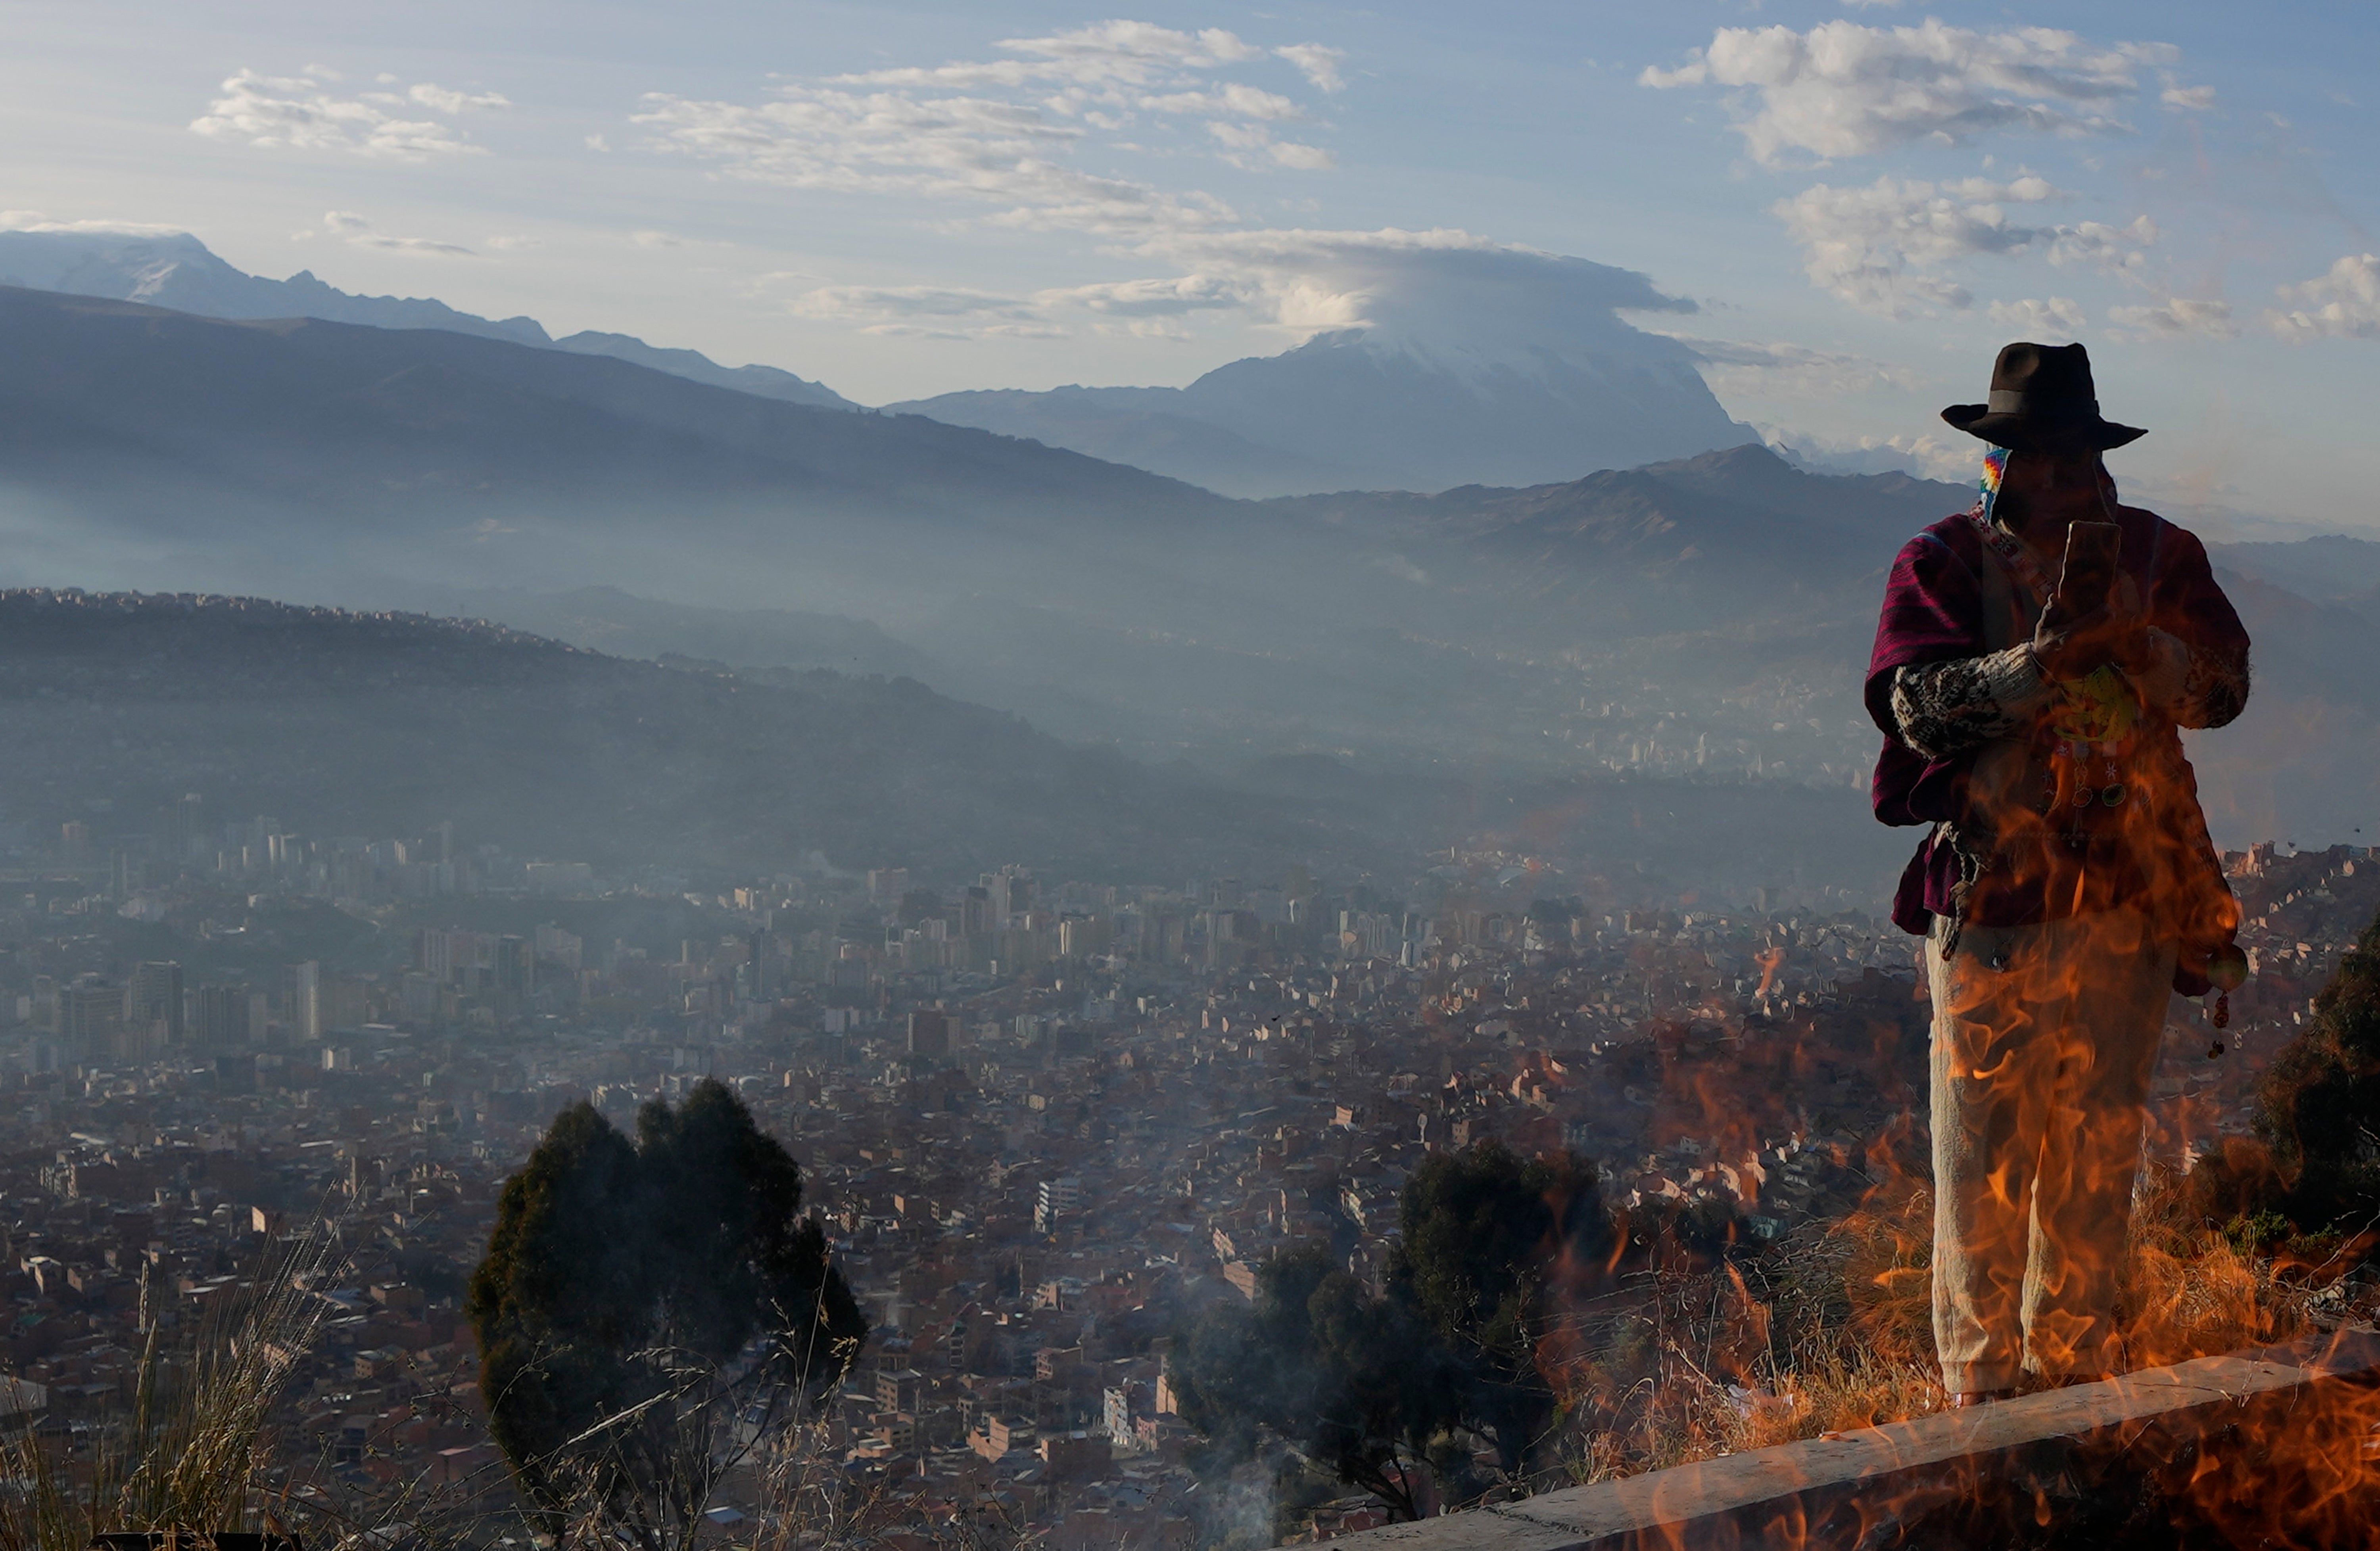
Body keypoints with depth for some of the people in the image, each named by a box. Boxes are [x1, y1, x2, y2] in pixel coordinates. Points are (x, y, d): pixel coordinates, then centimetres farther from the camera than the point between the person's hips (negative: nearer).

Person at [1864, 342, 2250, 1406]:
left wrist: (2134, 640, -20)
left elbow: (2221, 688, -1)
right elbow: (1920, 706, -13)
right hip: (1990, 892, -3)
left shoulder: (2156, 553, 9)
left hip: (2131, 889, 3)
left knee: (2100, 1140, 11)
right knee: (1984, 1145, -2)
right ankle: (1980, 1382, 10)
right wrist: (2039, 663, -26)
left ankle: (2073, 1363, 26)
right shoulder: (1941, 564, 0)